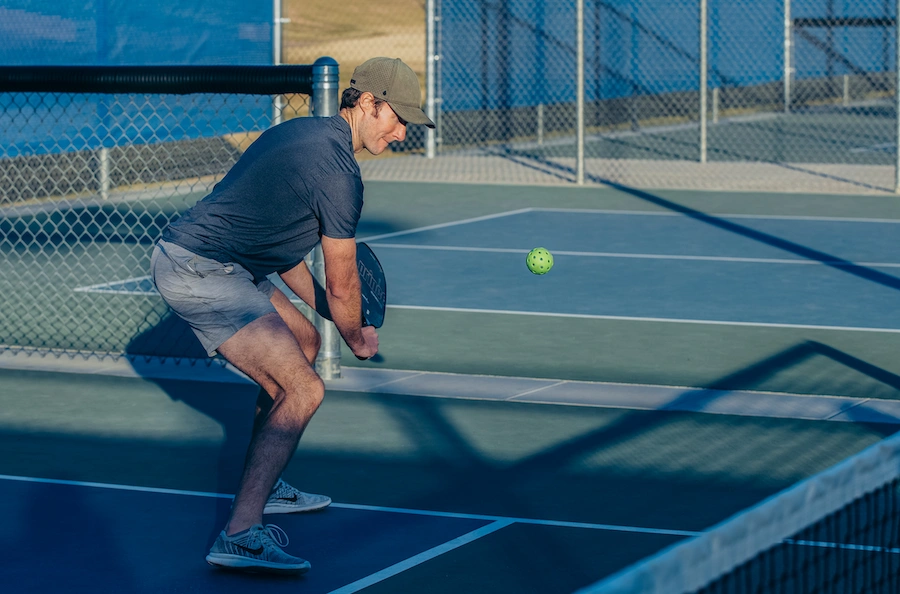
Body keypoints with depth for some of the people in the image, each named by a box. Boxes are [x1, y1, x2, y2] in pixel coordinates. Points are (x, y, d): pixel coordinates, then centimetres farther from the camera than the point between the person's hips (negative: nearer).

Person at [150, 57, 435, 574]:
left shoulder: (303, 132, 15)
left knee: (304, 342, 27)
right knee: (304, 390, -15)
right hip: (200, 273, -11)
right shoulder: (338, 172, -16)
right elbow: (343, 285, -7)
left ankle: (263, 486, 35)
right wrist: (358, 340, 12)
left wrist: (319, 302, 28)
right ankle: (241, 535, -22)